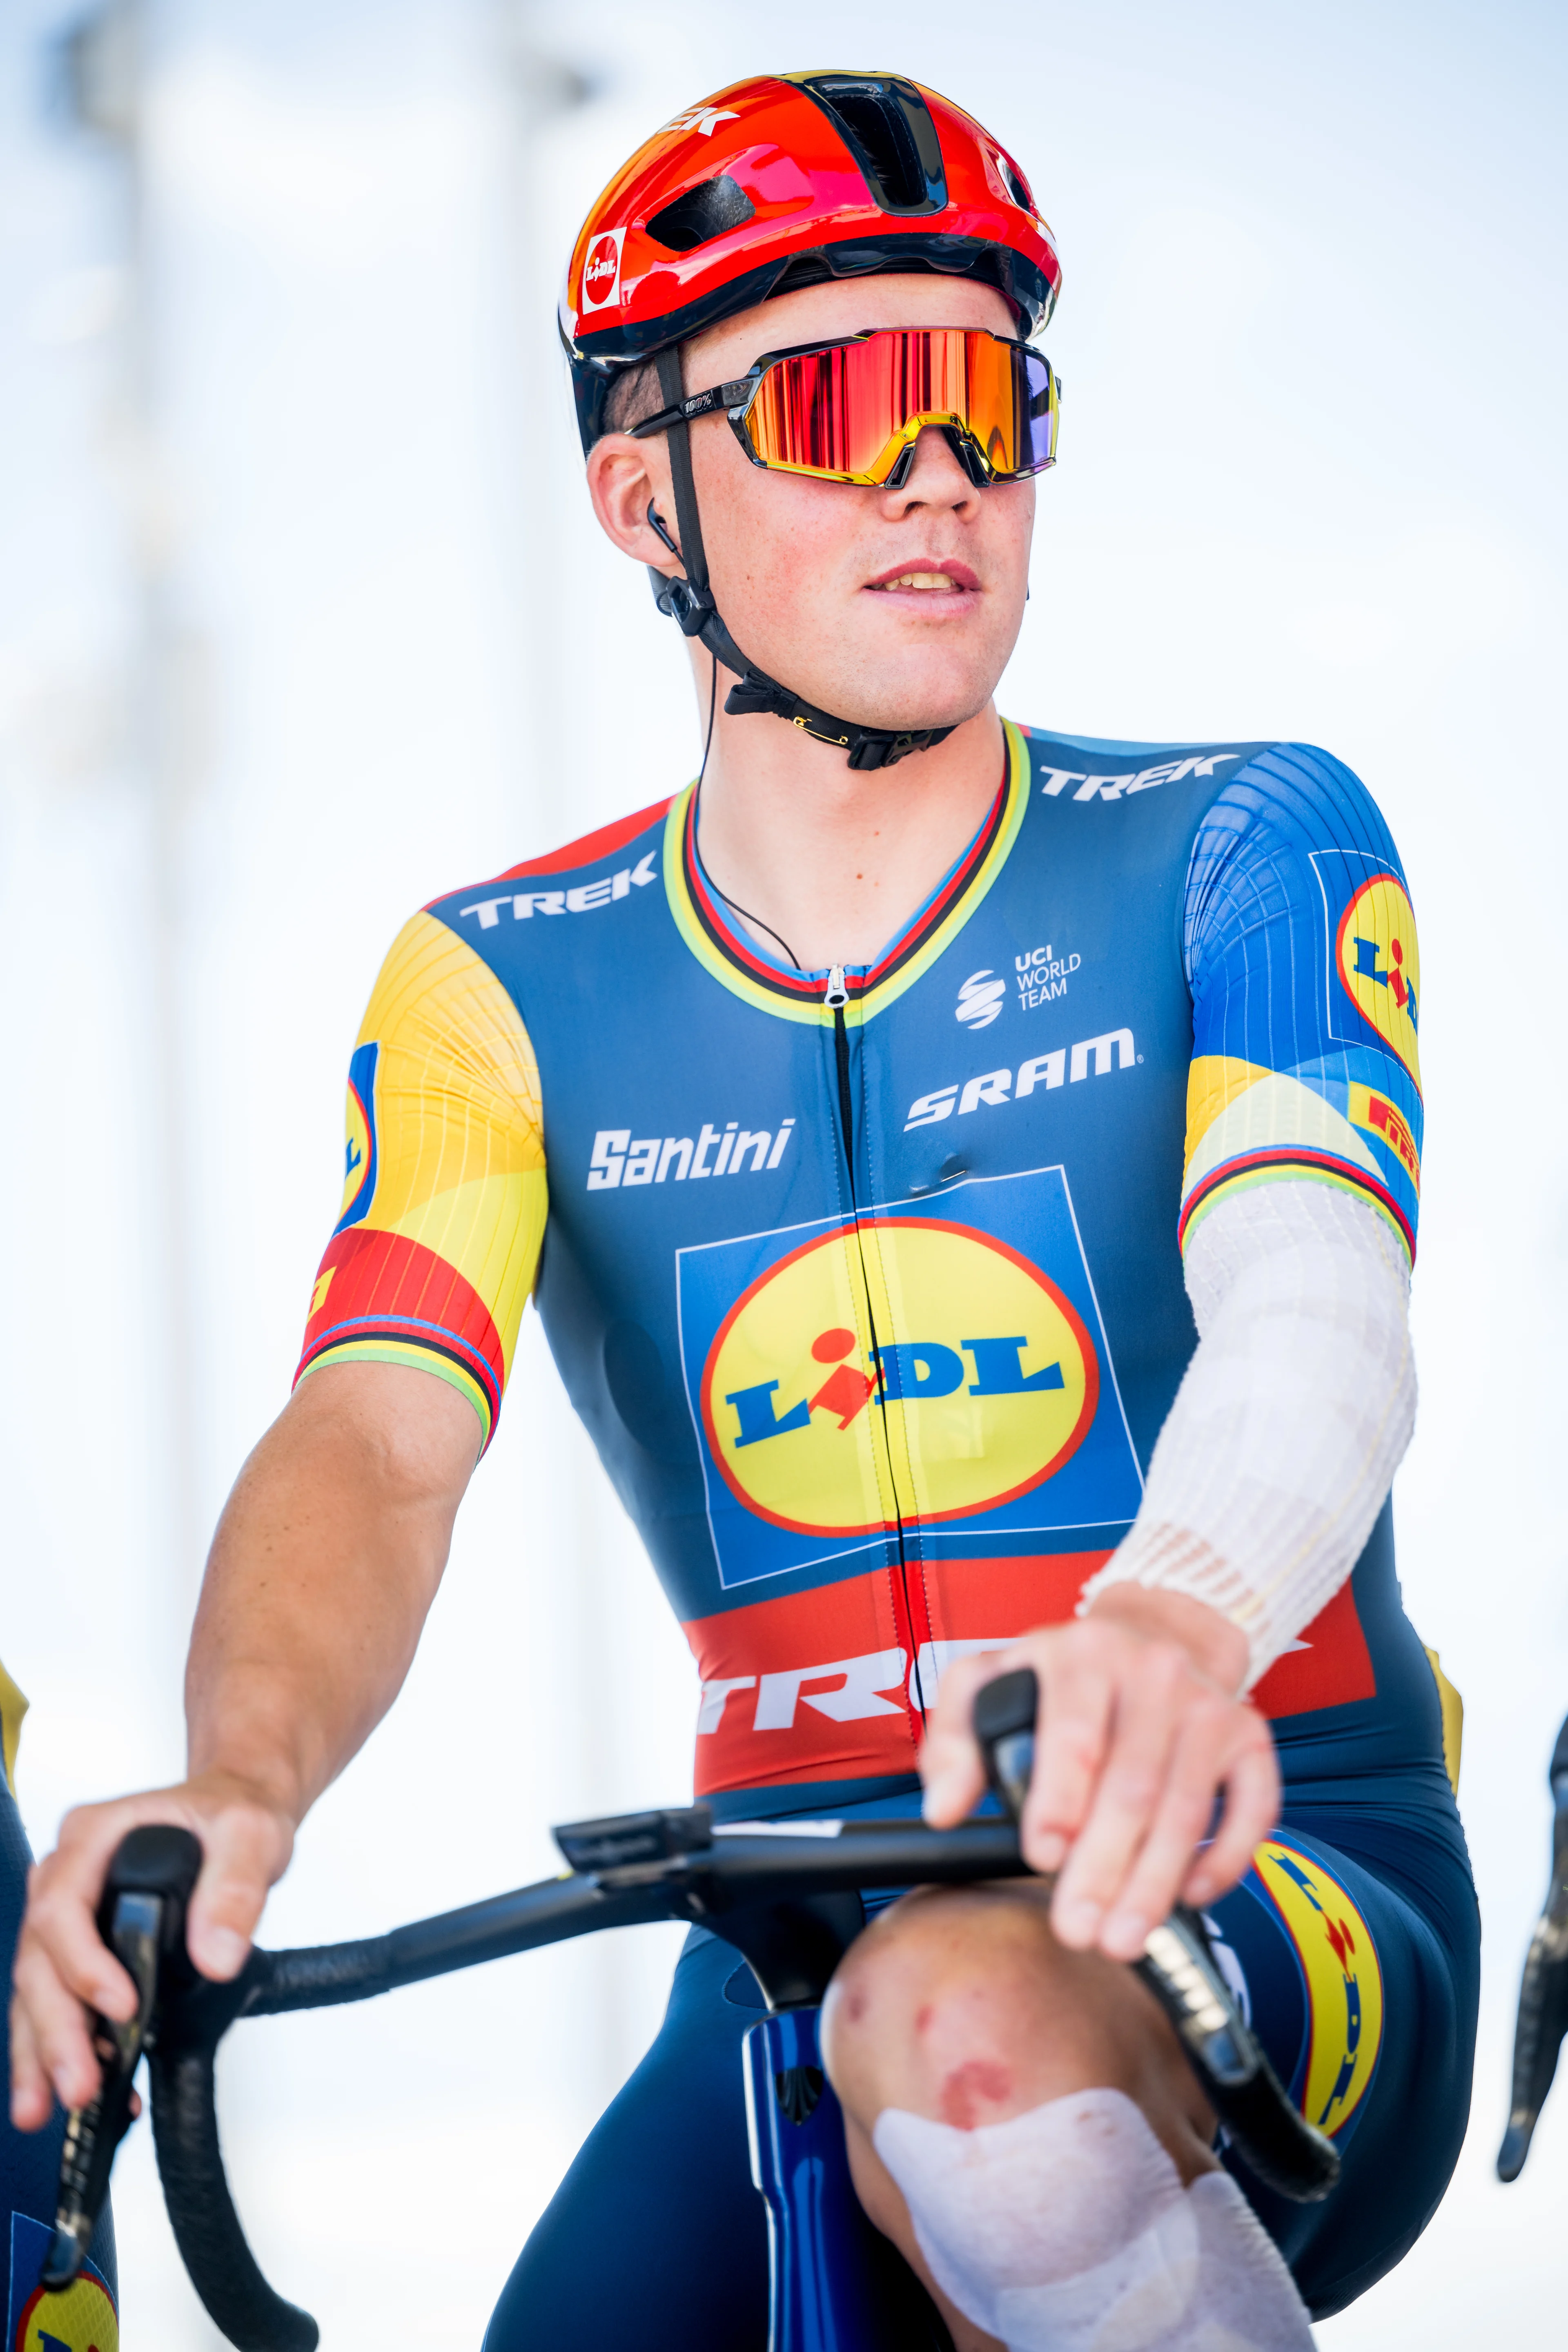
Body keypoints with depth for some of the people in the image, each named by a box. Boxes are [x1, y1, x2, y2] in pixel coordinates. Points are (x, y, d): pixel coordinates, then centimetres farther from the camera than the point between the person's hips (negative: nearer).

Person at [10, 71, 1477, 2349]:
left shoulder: (1237, 852, -1)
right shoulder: (499, 989, 5)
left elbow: (1315, 1306, -20)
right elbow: (379, 1429, -12)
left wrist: (1176, 1613, -44)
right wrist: (238, 1781, -36)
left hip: (1276, 1907, -3)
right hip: (792, 1959, 3)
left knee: (967, 2023, -35)